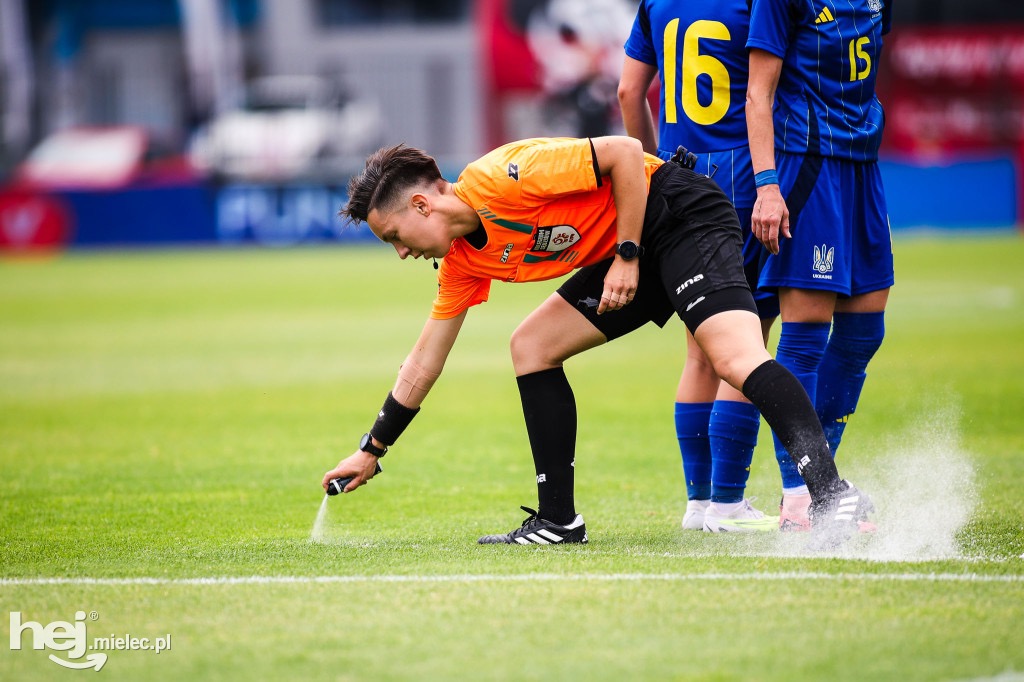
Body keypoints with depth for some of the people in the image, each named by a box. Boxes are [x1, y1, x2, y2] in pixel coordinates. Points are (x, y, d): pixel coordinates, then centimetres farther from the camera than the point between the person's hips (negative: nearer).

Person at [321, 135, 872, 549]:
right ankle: (558, 521, 6)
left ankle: (832, 494, -39)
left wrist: (627, 257, -20)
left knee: (735, 356, -28)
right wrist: (371, 451, 19)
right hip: (624, 255, 10)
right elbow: (424, 361, 16)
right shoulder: (463, 261, 6)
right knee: (531, 347, 5)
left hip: (680, 216, -10)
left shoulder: (500, 178, -21)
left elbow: (623, 152, -21)